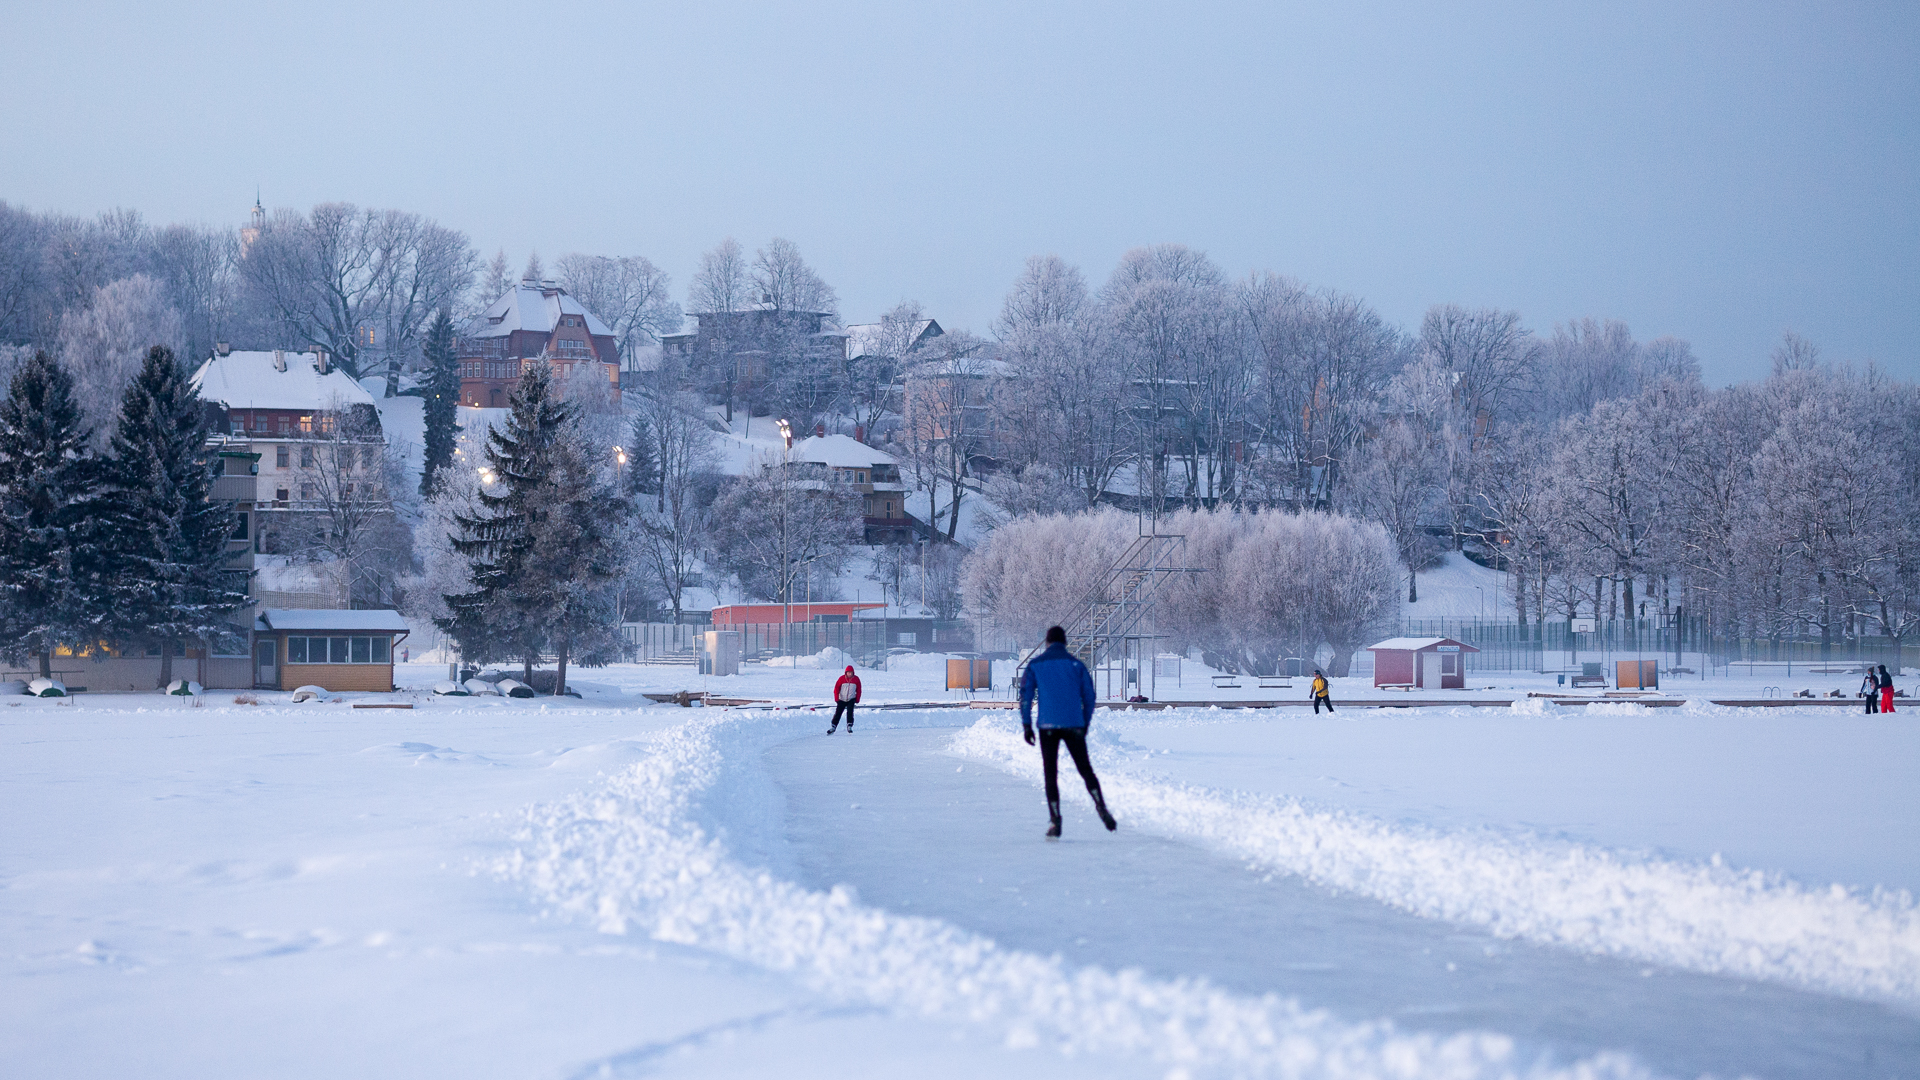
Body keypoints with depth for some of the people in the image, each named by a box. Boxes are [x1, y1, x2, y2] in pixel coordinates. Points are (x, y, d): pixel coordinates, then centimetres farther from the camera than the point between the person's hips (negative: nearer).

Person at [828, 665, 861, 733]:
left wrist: (857, 700, 2)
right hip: (841, 700, 0)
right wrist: (836, 698, -8)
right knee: (838, 713, 0)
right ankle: (833, 727, 8)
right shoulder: (842, 679, -6)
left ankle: (849, 727, -15)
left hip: (851, 700, 0)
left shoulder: (856, 679, -2)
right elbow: (836, 688, -2)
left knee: (850, 712, -18)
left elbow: (858, 690, 6)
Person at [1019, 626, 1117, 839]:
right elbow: (1089, 695, 7)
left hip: (1048, 726, -1)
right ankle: (1101, 808, -10)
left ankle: (1054, 820, -4)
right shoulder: (1076, 664, 7)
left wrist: (1026, 725, 3)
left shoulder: (1035, 665, 6)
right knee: (1085, 769, 7)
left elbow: (1025, 695, 1)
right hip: (1074, 725, 1)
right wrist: (1085, 724, 16)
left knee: (1050, 774, 4)